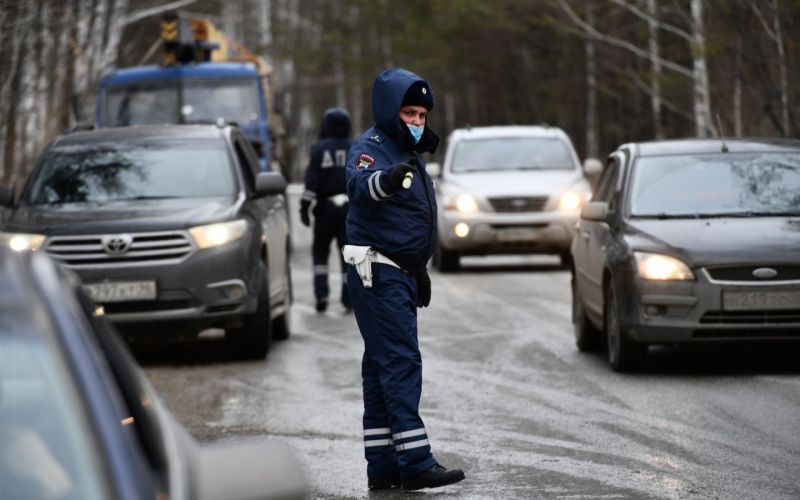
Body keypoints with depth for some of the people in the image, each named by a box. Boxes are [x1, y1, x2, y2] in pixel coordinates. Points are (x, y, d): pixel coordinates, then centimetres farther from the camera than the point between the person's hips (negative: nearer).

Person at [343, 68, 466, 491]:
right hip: (377, 273, -10)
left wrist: (419, 269, 30)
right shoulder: (371, 147, -11)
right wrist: (387, 178, -56)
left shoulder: (409, 153, 20)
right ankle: (415, 463, -18)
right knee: (401, 364, -14)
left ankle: (383, 466, 12)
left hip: (400, 273, 10)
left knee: (383, 368, 9)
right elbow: (359, 186, -35)